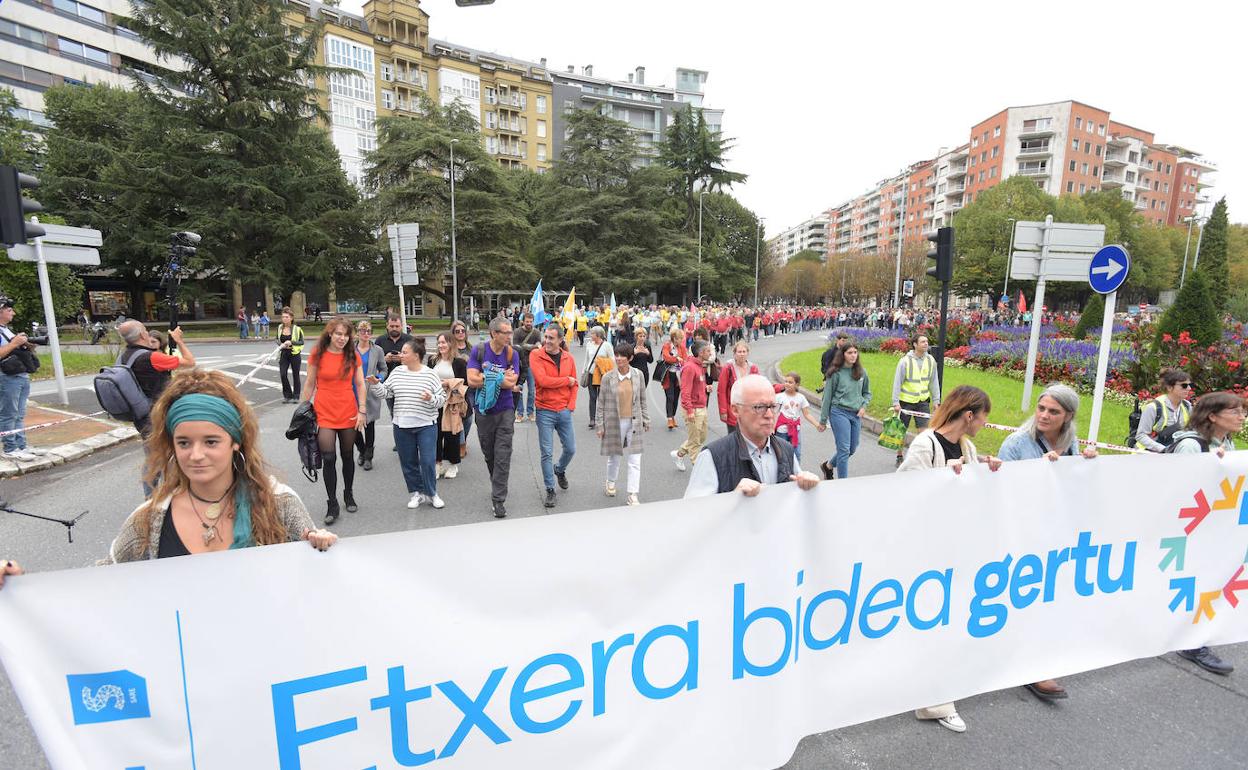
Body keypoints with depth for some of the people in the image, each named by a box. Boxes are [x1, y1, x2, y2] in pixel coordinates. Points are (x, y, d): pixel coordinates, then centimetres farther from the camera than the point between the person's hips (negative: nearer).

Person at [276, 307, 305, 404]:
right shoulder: (279, 327, 3)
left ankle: (295, 396, 18)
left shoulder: (296, 329, -9)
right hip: (284, 354, 3)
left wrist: (291, 342, -23)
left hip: (295, 354, -3)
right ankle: (287, 395, 10)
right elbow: (277, 340, 13)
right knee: (283, 374, -5)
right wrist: (281, 344, -8)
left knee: (295, 375, 6)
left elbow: (302, 342, -8)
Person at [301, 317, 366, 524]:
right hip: (324, 414, -1)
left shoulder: (353, 356, 1)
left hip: (348, 413, 2)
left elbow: (360, 384, 2)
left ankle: (348, 494, 31)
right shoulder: (317, 354, -3)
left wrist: (362, 411, -5)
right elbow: (310, 385, 3)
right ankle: (332, 503, 9)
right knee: (329, 458, -4)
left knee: (347, 456, 12)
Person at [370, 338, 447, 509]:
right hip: (402, 426, 4)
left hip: (426, 426, -4)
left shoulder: (430, 374, -6)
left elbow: (442, 397, -5)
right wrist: (375, 384, -7)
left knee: (428, 461, -3)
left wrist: (431, 399, -25)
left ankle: (431, 493, 17)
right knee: (408, 462, 11)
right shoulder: (397, 372, 5)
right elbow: (386, 392, 10)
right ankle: (417, 493, 28)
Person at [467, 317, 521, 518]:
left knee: (503, 456, -3)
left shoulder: (511, 353, -3)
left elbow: (511, 383, -13)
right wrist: (501, 378, -14)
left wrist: (486, 377, -14)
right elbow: (472, 380, -16)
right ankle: (497, 485, 38)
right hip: (484, 410, 1)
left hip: (505, 410, 0)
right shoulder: (479, 351, -6)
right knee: (488, 454, 15)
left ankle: (498, 499, 4)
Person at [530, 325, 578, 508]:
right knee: (547, 453, 1)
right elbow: (543, 380, -21)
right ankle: (550, 490, 15)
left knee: (570, 449, 12)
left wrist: (571, 405, -5)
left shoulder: (568, 357, 4)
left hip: (564, 411, 4)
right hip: (545, 411, -3)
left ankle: (560, 470, 43)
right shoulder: (536, 355, -8)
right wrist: (566, 380, -11)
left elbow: (574, 384, 8)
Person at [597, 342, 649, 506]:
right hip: (614, 422, -1)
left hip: (634, 422, 1)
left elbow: (643, 399, 8)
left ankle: (633, 495, 6)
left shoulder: (638, 375, -2)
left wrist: (646, 420, 9)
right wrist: (600, 425, -3)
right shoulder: (608, 377, -7)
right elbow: (601, 403, -2)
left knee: (635, 460, -1)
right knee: (614, 456, 16)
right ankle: (611, 483, 43)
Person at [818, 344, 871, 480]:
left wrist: (864, 406, 0)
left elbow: (867, 393, 20)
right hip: (839, 412, -6)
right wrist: (823, 420, 0)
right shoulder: (836, 373, -7)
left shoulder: (861, 372, 7)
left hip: (856, 414, 6)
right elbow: (827, 397, -2)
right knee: (844, 449, -8)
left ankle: (828, 465, 36)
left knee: (852, 449, 13)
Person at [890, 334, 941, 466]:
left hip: (923, 401, 3)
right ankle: (899, 457, 22)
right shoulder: (905, 361, -12)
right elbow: (897, 383, -11)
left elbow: (934, 382, 8)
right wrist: (896, 403, -14)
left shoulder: (930, 360, 0)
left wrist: (936, 401, 6)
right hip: (906, 401, -3)